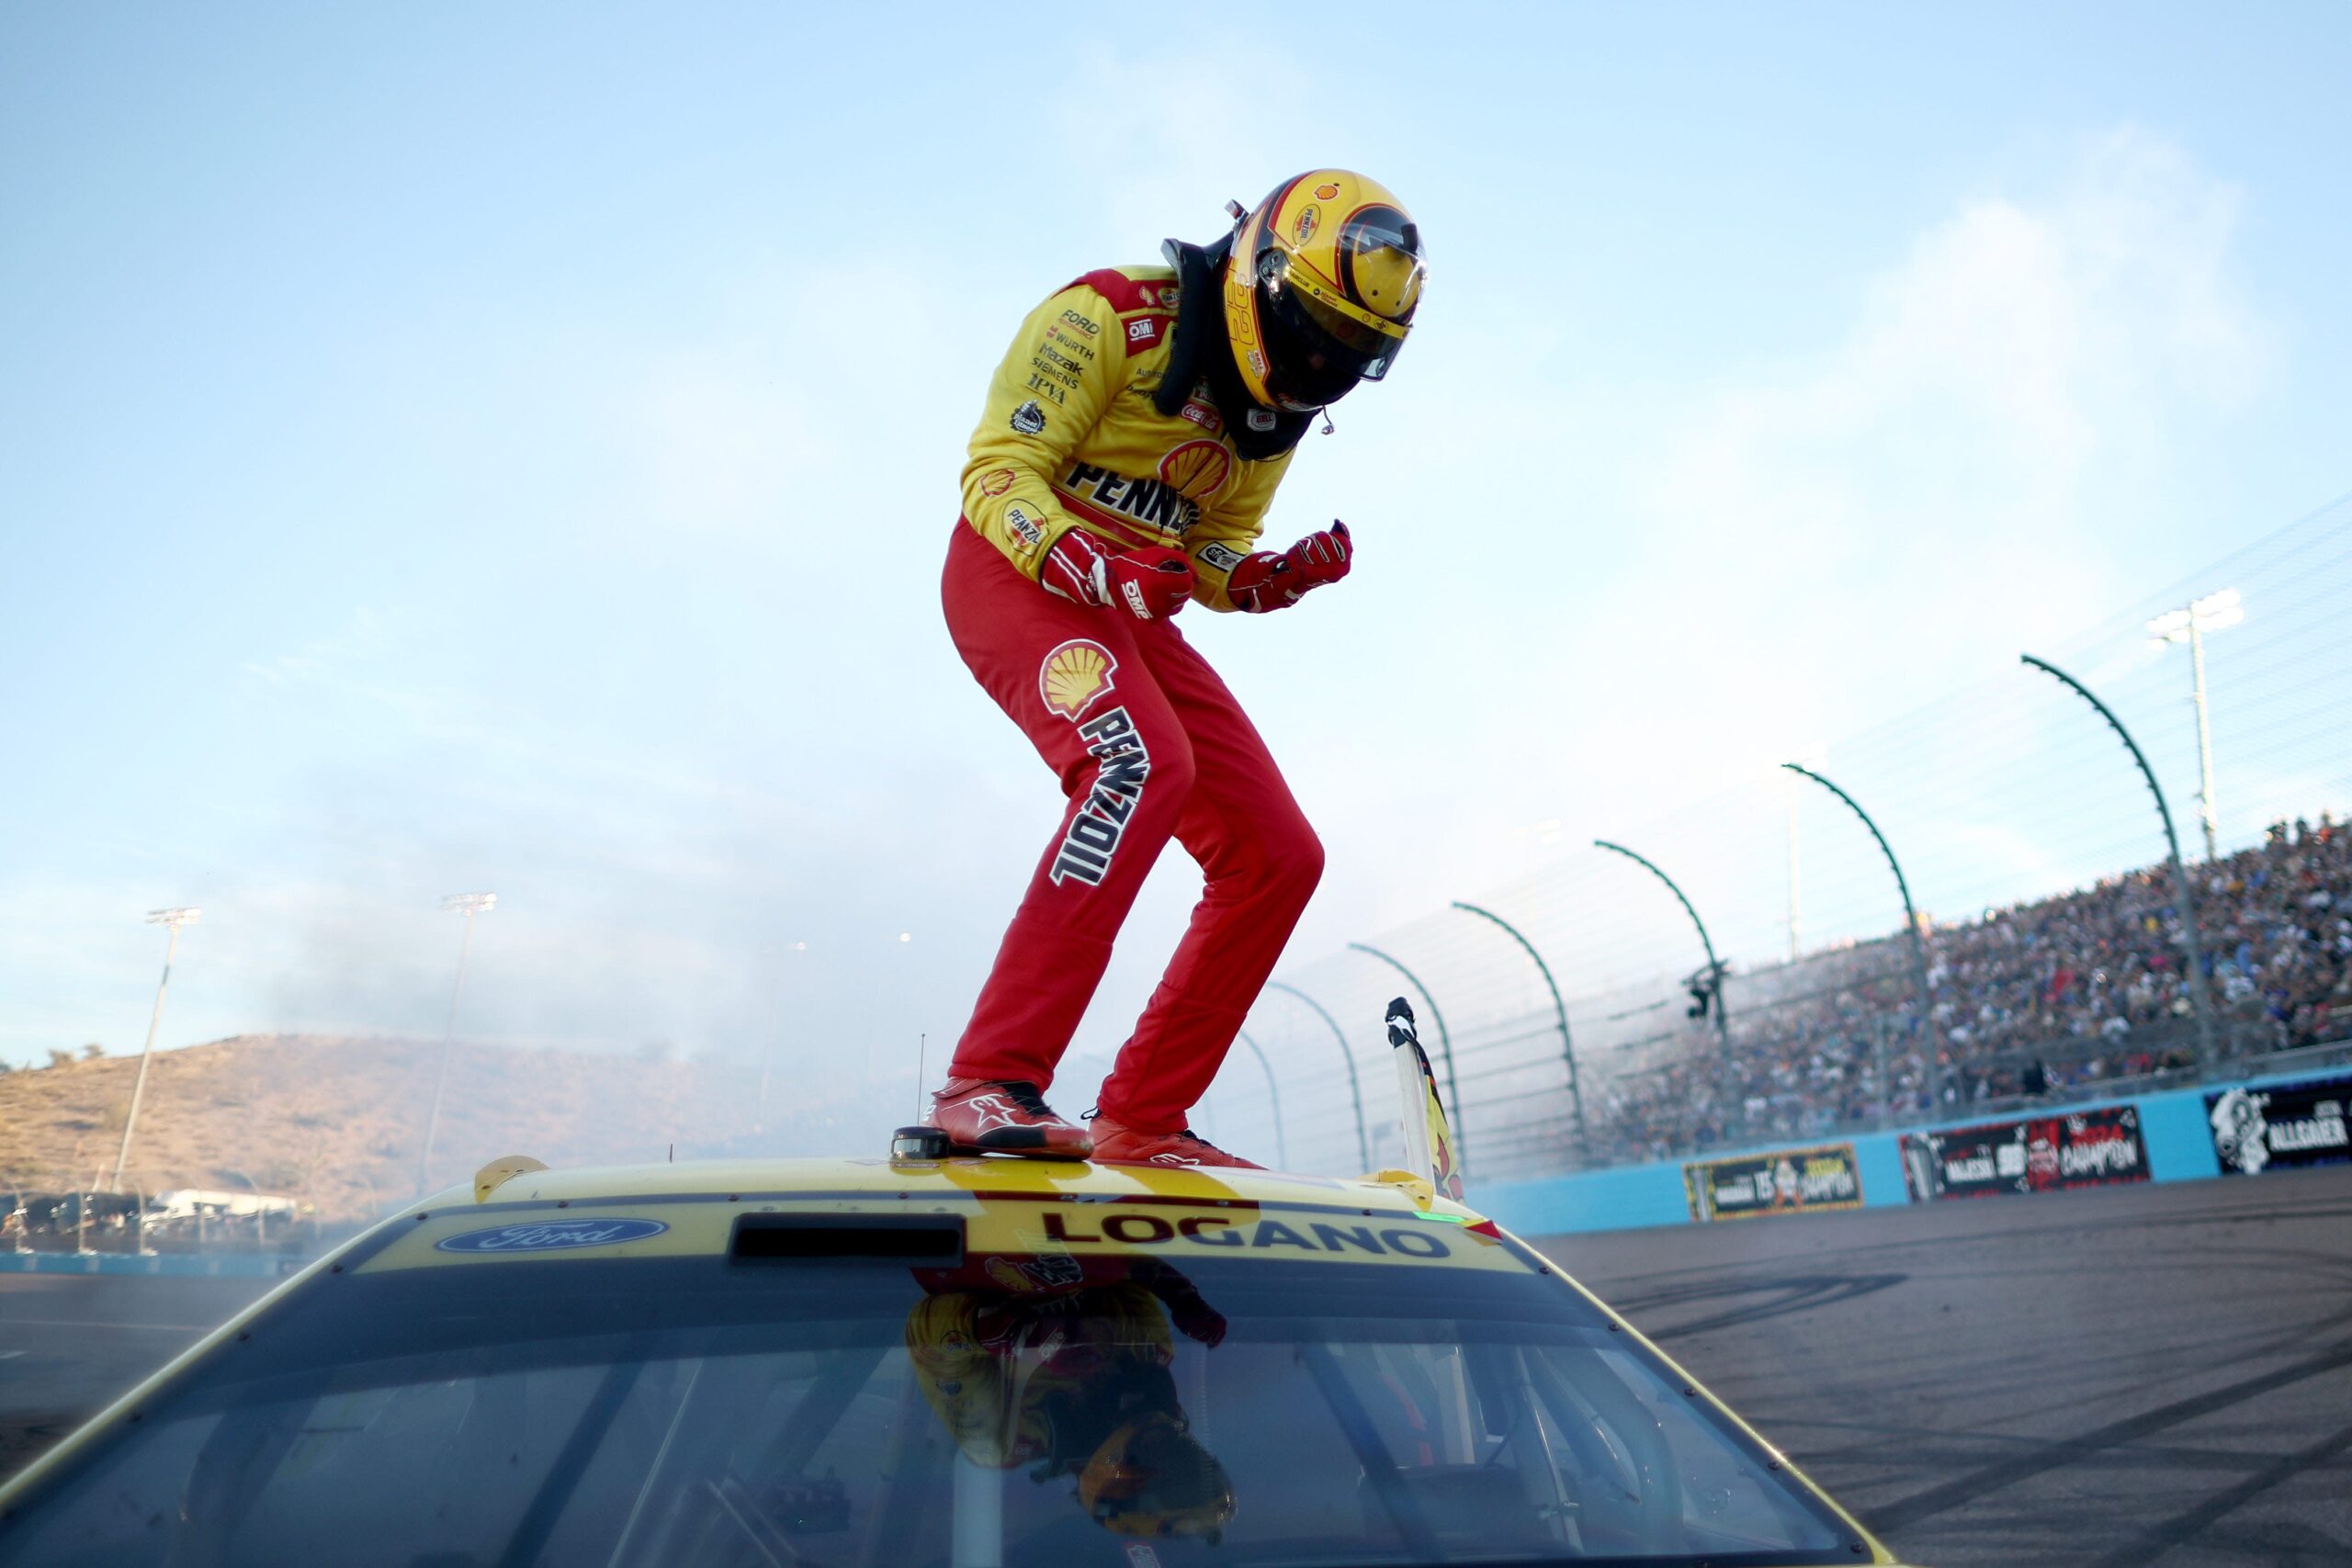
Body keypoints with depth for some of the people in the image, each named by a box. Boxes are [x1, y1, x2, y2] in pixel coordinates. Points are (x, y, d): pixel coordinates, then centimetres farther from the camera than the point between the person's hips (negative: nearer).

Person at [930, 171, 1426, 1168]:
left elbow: (1215, 551, 15)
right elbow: (998, 471, -15)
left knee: (1278, 856, -3)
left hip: (1135, 611, 8)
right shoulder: (1113, 317, -12)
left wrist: (1272, 579, -8)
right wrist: (1090, 565, -32)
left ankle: (1142, 1118, 5)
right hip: (1016, 574, -7)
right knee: (1142, 761, -36)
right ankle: (988, 1083, -32)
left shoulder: (1275, 410, 11)